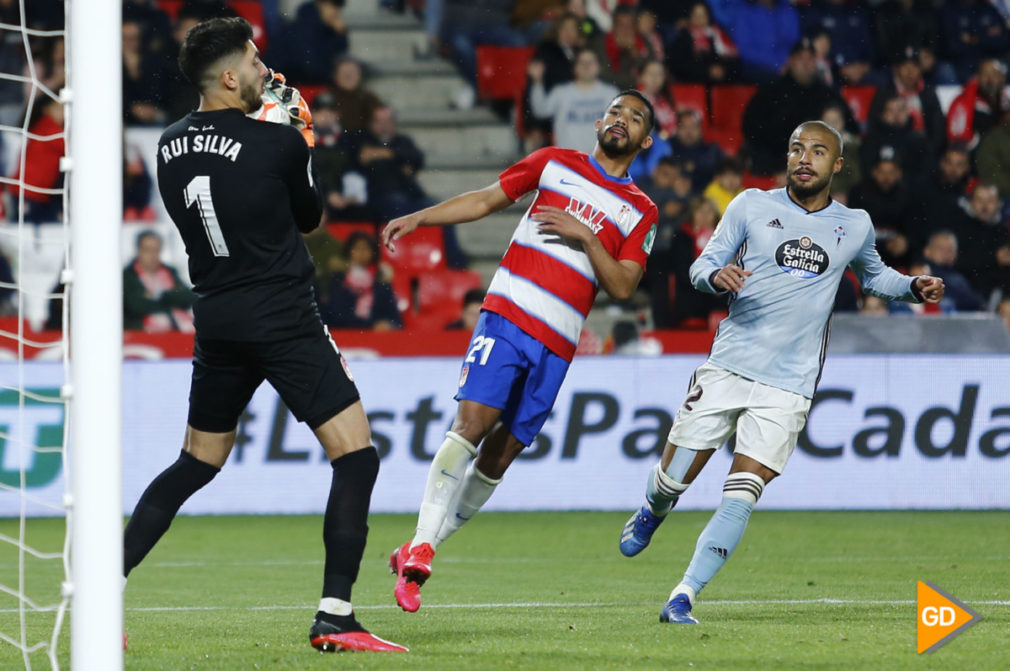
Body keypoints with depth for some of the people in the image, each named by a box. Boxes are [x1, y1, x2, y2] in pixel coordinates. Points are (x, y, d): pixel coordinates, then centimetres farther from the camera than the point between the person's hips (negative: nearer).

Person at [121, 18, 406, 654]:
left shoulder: (171, 145, 5)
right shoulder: (278, 142, -12)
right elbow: (310, 215, 4)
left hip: (217, 322, 7)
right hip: (285, 320, -7)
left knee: (195, 464, 19)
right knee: (356, 456, -3)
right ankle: (334, 617, -11)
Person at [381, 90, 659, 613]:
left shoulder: (640, 212, 13)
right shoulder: (555, 163, 12)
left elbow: (623, 286, 4)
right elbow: (487, 199, 15)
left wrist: (586, 238, -9)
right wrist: (418, 219, 5)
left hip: (557, 345, 2)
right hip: (507, 315, -2)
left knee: (501, 453, 0)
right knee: (473, 421, -20)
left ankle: (421, 549, 10)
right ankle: (420, 547, -19)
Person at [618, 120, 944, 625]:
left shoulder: (855, 225, 10)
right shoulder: (752, 206, 4)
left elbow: (872, 276, 29)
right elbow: (702, 265, 5)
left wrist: (914, 287, 10)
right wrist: (717, 275, -19)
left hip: (788, 386, 0)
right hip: (728, 368, 0)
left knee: (741, 497, -12)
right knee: (674, 477, 1)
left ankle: (684, 597, -7)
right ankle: (652, 513, 37)